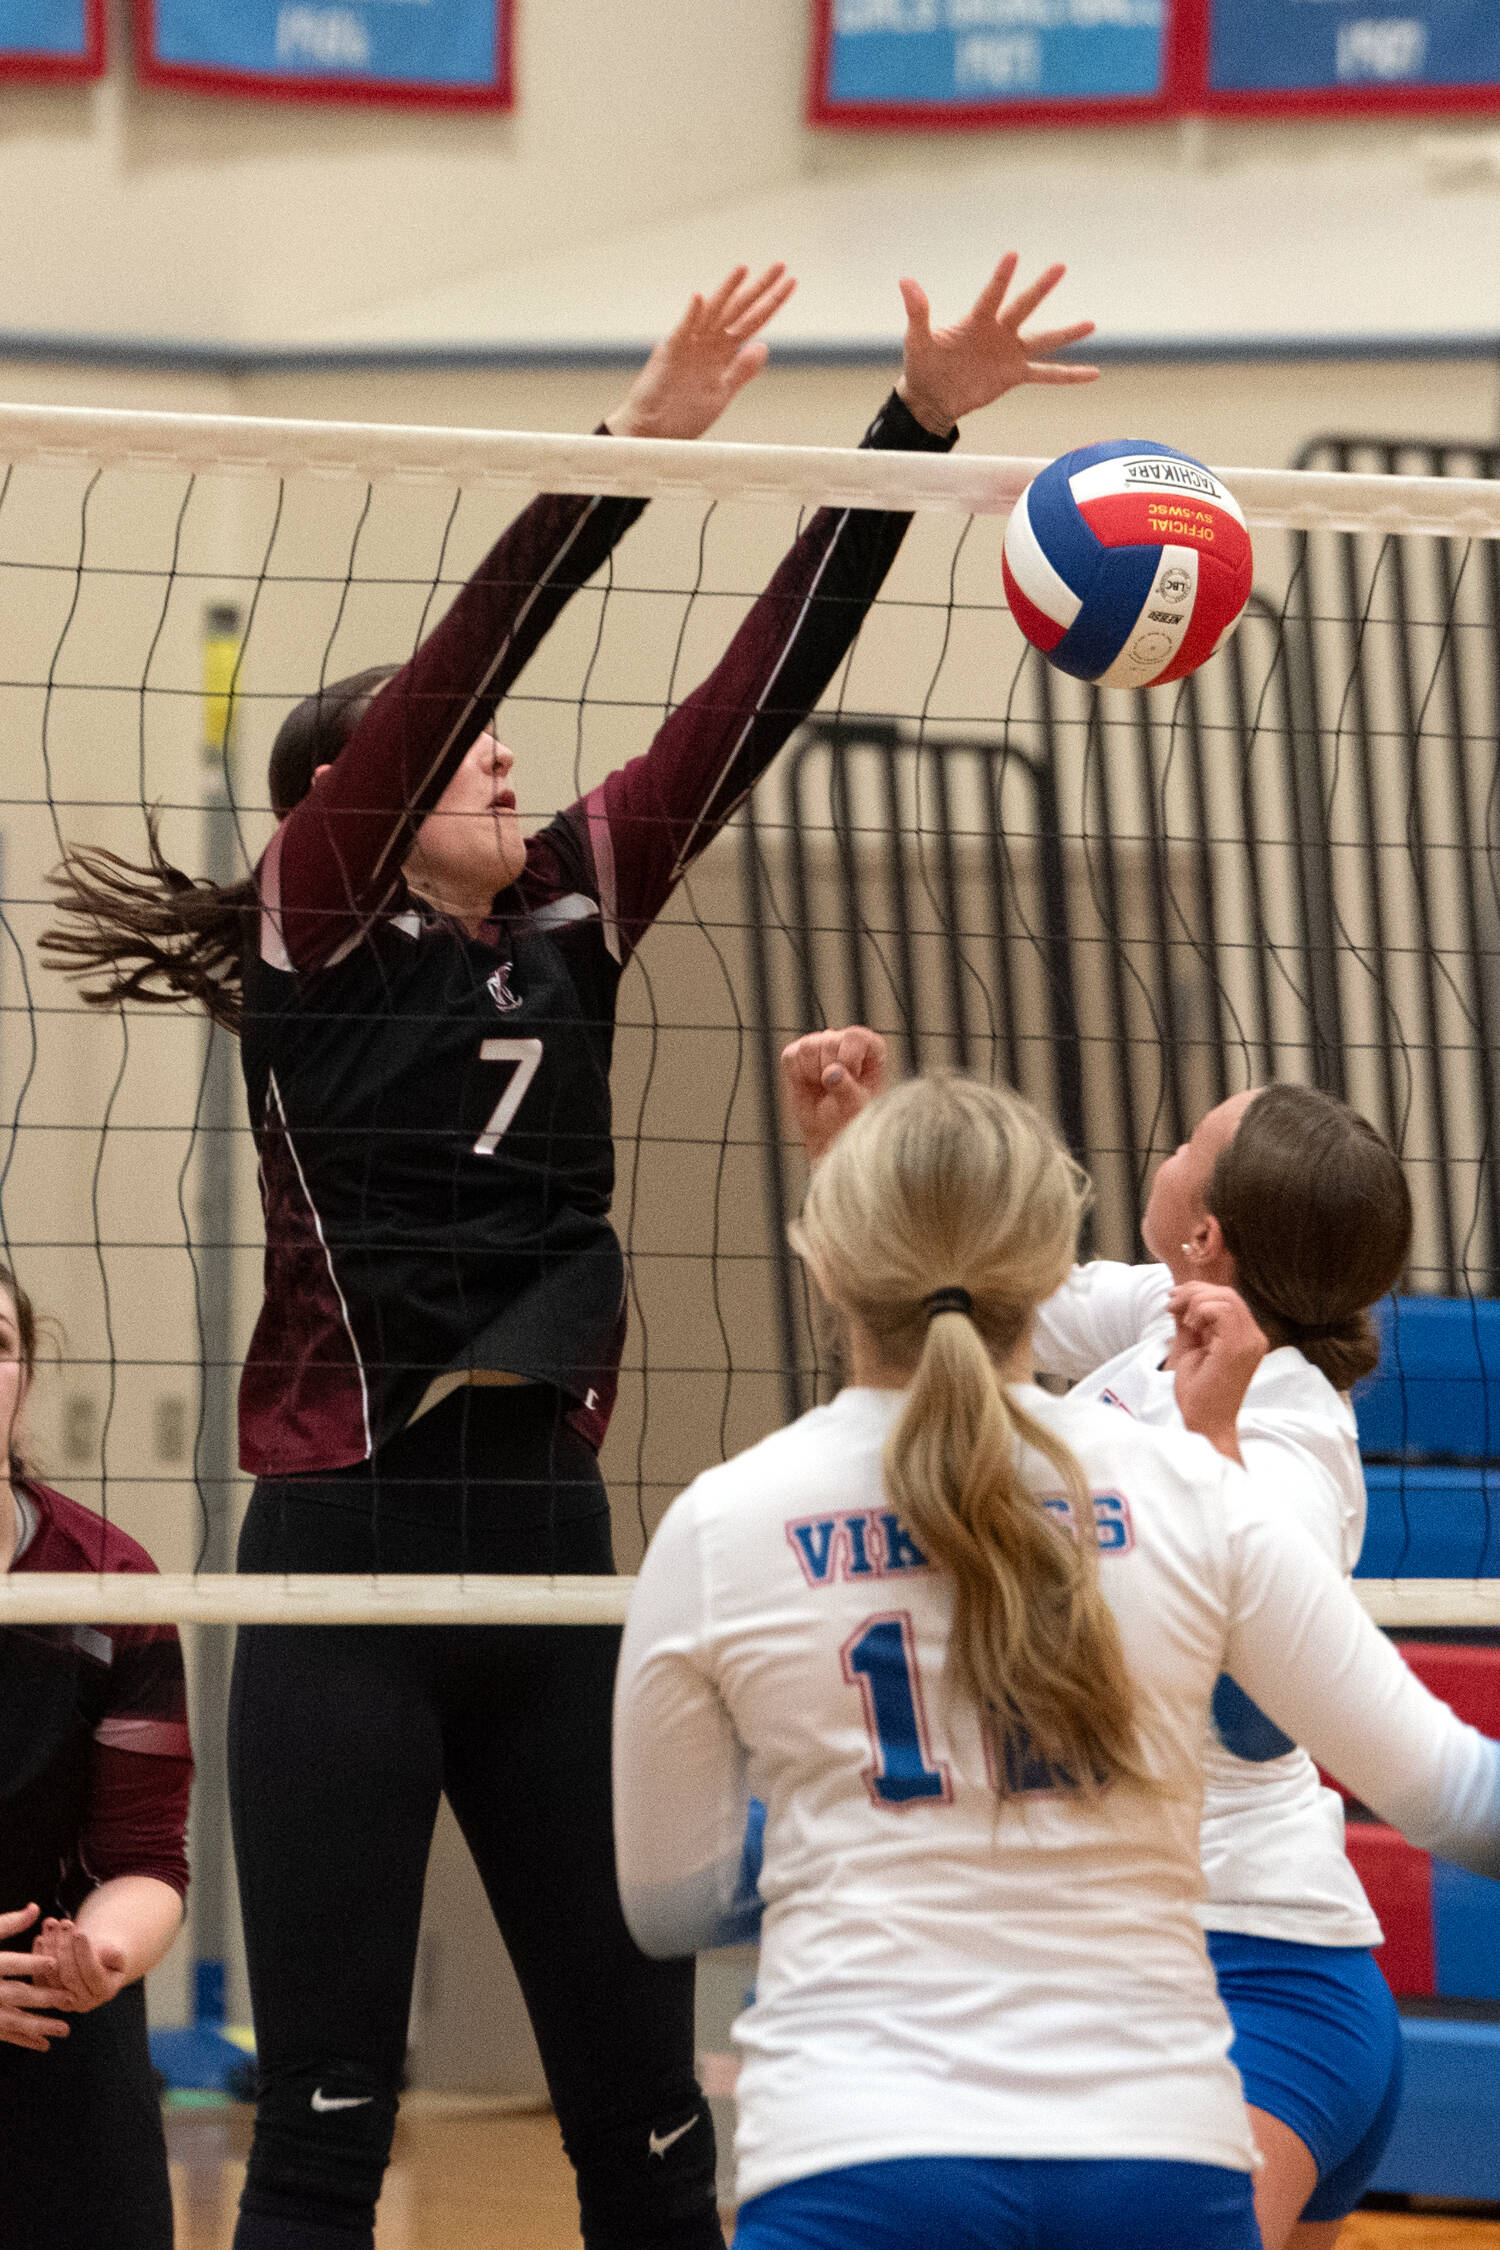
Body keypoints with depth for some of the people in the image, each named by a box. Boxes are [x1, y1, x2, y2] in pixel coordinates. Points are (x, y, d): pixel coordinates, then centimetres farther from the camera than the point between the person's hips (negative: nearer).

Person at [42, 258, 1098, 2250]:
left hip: (554, 1564, 5)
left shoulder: (572, 925, 12)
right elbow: (457, 664, -13)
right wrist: (633, 447, -20)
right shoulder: (311, 933, 0)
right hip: (351, 1574, -5)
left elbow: (760, 689, 8)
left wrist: (921, 426, 2)